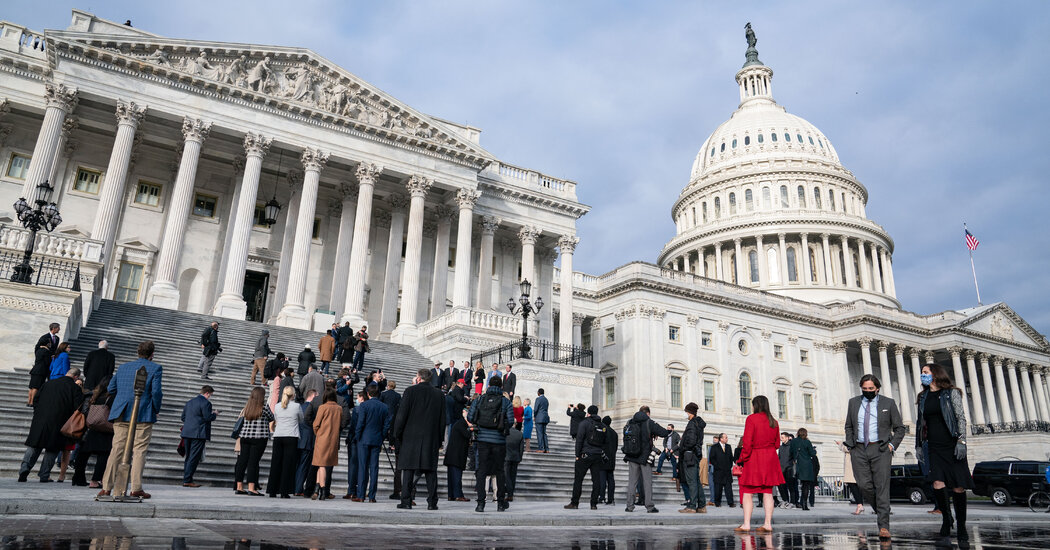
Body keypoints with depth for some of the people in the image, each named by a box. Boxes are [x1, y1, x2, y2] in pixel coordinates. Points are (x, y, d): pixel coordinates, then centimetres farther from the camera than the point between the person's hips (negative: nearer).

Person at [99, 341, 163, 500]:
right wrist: (156, 409, 3)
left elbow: (110, 388, 14)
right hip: (143, 415, -5)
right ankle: (136, 488, -1)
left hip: (121, 415, 5)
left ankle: (107, 487, 6)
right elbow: (156, 391, -11)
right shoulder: (155, 368, -3)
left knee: (117, 449, 7)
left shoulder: (123, 367, 14)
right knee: (139, 451, 0)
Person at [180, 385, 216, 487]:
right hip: (199, 434, -8)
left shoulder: (189, 402, 17)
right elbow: (208, 417, -15)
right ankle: (187, 480, -6)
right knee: (194, 458, -5)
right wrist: (214, 414, 3)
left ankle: (186, 479, 17)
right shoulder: (206, 403, -9)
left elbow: (183, 417, 18)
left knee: (188, 457, 14)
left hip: (187, 433, 8)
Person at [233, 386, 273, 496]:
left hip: (244, 436, 5)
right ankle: (251, 488, -7)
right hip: (259, 437, -5)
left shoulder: (246, 407, 7)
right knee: (253, 462, -5)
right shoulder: (264, 407, -7)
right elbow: (272, 418, 4)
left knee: (242, 461, 9)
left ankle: (239, 487, 15)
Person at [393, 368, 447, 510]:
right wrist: (440, 438, 16)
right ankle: (432, 502, 4)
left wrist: (397, 434, 5)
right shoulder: (439, 394, 7)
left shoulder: (410, 391, -3)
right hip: (431, 439, 3)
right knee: (431, 470, 5)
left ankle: (406, 500, 1)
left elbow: (401, 415, -5)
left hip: (411, 437, -3)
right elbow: (442, 419, 9)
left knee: (408, 468, 3)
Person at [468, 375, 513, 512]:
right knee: (499, 471, 12)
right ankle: (501, 503, 19)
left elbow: (470, 418, 0)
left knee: (481, 470, 4)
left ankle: (481, 503, -3)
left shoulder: (479, 399, 3)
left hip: (483, 439, 1)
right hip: (499, 440, 0)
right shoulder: (505, 401, -2)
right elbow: (510, 421, -7)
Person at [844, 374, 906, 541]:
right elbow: (848, 426, 19)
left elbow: (899, 428, 9)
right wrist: (850, 444, 7)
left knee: (882, 487, -7)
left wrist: (892, 444, -4)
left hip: (880, 449, -3)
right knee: (864, 486, -3)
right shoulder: (853, 402, 13)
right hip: (859, 450, 3)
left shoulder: (888, 403, 5)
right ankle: (880, 511, 21)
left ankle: (883, 527, -7)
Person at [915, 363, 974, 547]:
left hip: (952, 447, -3)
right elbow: (920, 423, 17)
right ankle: (946, 520, 9)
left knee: (958, 487, -2)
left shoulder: (951, 393, 1)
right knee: (937, 484, -12)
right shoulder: (923, 397, 14)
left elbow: (961, 418, -5)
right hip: (934, 448, 3)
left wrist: (961, 441, -15)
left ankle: (961, 529, 12)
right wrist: (918, 446, 13)